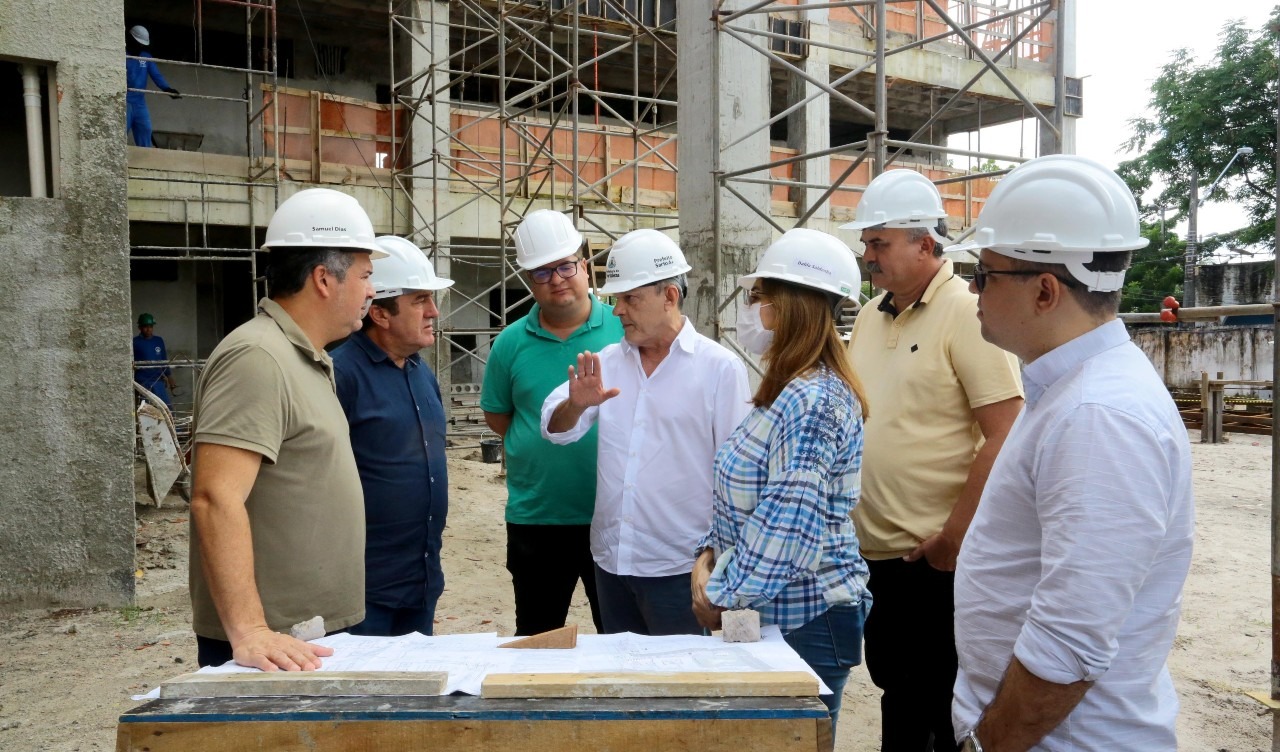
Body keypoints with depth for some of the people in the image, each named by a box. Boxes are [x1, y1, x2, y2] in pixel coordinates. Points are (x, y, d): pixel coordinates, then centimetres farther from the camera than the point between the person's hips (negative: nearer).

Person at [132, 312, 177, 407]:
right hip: (142, 382, -3)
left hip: (158, 381, 3)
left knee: (168, 407, -1)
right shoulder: (135, 342, -1)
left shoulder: (159, 341, 10)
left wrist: (170, 380, 14)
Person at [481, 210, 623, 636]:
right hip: (535, 517, 2)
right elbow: (496, 416, 11)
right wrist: (538, 445, -1)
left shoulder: (625, 329, -3)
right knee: (535, 643, 18)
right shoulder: (511, 343, 1)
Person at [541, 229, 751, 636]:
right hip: (611, 560, 5)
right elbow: (556, 428, -1)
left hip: (679, 567, -5)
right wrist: (576, 405, -23)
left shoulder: (720, 367, -9)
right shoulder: (608, 361, 6)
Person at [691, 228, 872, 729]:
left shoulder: (813, 400, -21)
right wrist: (709, 554, 3)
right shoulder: (789, 391, 10)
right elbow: (745, 498, 16)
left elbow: (788, 523, -25)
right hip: (774, 613, 9)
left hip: (805, 620, -9)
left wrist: (722, 596, -15)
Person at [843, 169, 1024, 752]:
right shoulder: (871, 316, 10)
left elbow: (1004, 436, -17)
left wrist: (954, 535, -18)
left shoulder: (967, 313, -12)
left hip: (936, 557, -7)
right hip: (875, 550, 7)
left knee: (939, 702, 7)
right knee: (894, 686, 20)